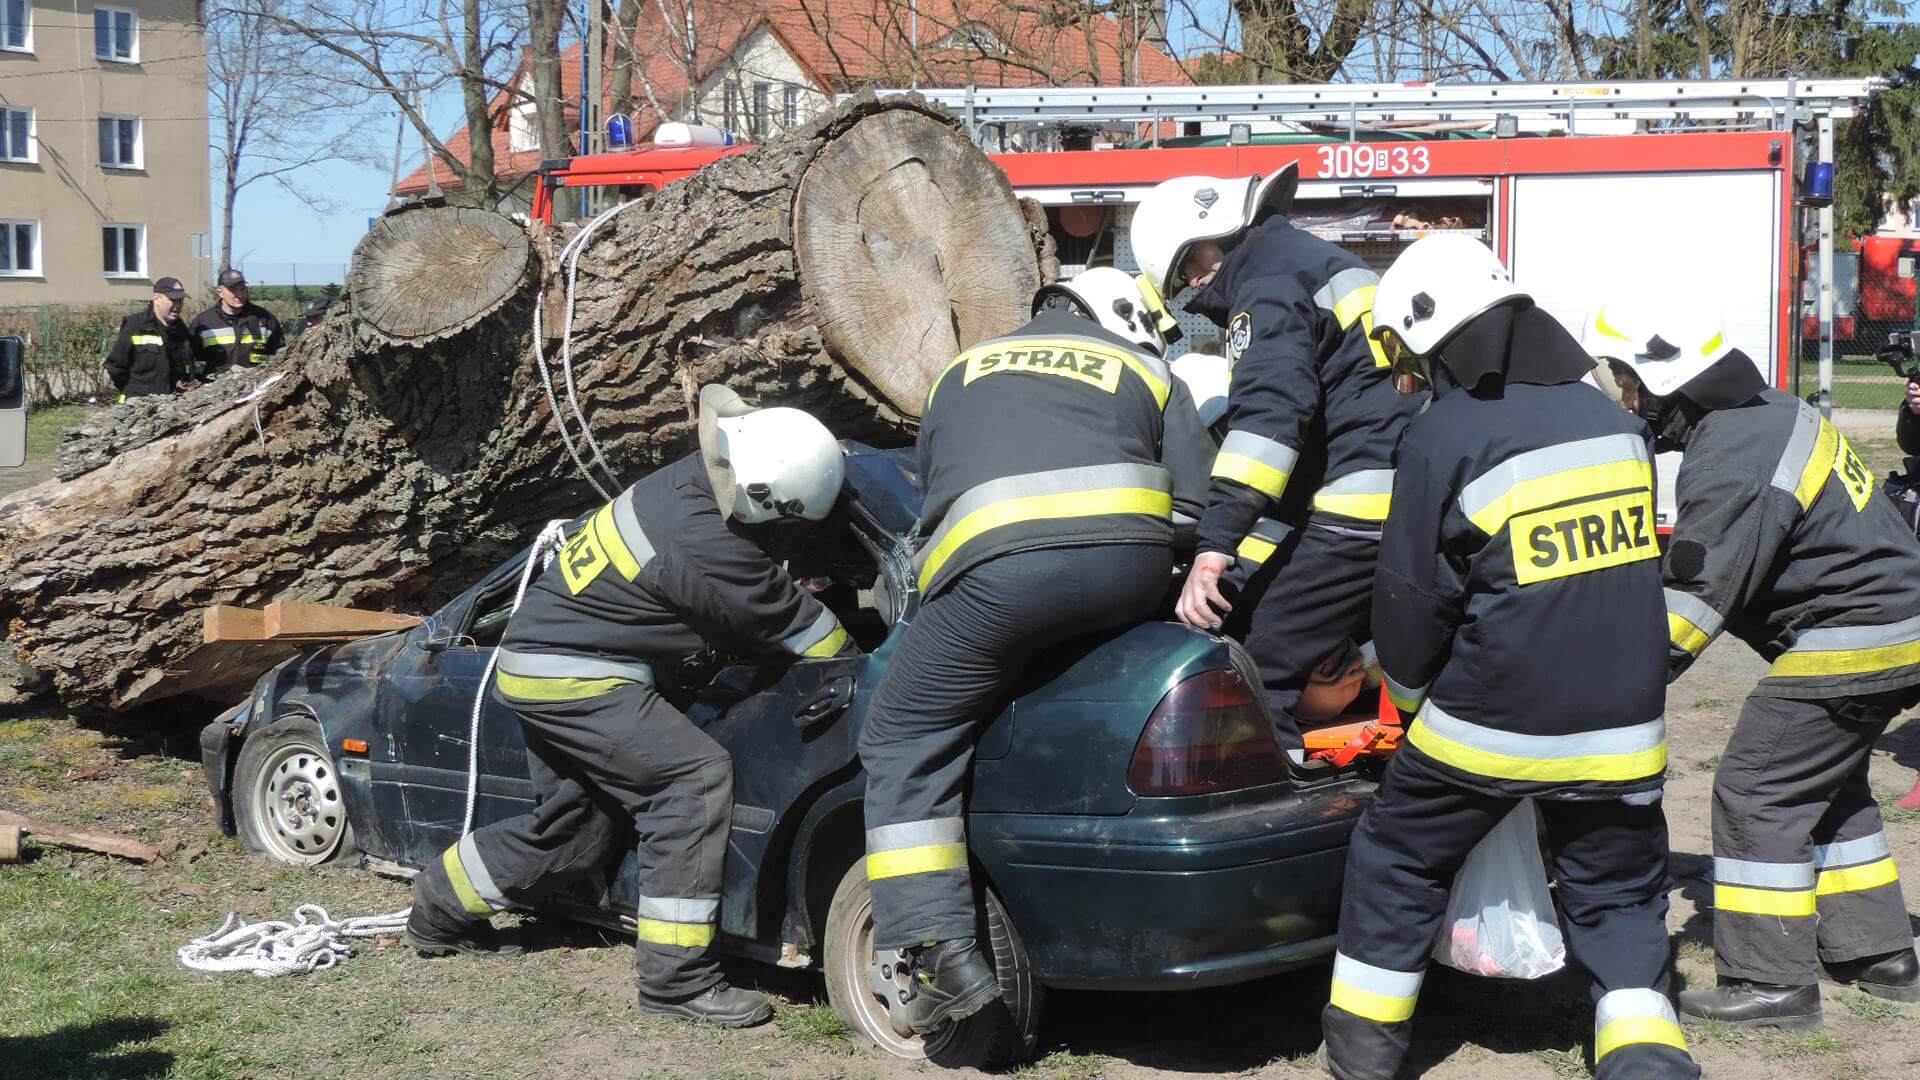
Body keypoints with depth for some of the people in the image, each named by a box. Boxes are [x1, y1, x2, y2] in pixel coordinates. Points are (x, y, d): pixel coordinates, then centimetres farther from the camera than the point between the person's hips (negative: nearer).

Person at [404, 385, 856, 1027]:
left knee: (573, 830, 18)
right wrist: (853, 661, 3)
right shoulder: (706, 547, -27)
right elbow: (793, 624, -12)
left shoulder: (698, 476, -2)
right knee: (694, 780, -17)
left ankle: (440, 910, 38)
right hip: (573, 677, -10)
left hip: (536, 653, 10)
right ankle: (677, 978, -15)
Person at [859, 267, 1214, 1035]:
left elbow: (930, 493, 39)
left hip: (991, 571, -1)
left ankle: (941, 953, -2)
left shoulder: (964, 372, 35)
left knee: (904, 746, 10)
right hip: (1128, 570, 1)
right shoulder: (1146, 373, 28)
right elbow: (1197, 510, 18)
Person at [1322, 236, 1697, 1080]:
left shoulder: (1443, 437, -12)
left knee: (1396, 859, 16)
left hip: (1492, 723, -4)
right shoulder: (1611, 419, 5)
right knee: (1619, 892, 18)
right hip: (1622, 727, 4)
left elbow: (1411, 593, -5)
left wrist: (1412, 679, 15)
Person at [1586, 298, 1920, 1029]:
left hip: (1850, 640, -11)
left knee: (1756, 793, -7)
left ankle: (1773, 982, -3)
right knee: (1826, 788, 22)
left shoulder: (1733, 464, -23)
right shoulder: (1770, 416, 10)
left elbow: (1693, 600, -24)